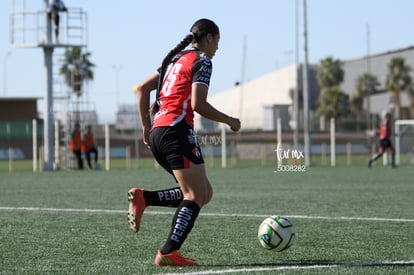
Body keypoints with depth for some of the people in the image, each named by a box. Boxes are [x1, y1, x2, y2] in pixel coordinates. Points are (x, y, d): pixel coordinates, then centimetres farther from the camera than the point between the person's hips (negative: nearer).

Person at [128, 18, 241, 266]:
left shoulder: (176, 59, 23)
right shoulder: (202, 61, -2)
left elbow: (141, 89, 20)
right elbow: (198, 104, -14)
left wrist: (146, 126, 21)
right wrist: (229, 121, -2)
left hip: (157, 133, 9)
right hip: (177, 131, -9)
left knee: (204, 193, 11)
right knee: (195, 196, -7)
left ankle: (143, 198, 0)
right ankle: (169, 253, -18)